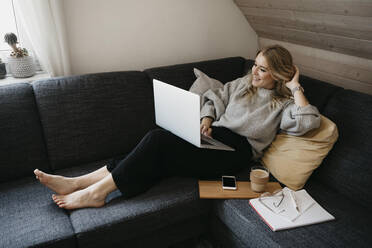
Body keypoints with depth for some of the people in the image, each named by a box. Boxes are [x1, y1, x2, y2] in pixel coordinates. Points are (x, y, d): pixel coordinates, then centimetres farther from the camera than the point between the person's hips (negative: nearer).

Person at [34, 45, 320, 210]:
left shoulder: (283, 103, 5)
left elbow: (309, 121, -12)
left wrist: (295, 87, -6)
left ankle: (97, 191, -21)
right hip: (214, 137, 6)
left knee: (158, 141, -27)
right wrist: (206, 119, 3)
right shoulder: (243, 83, 20)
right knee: (157, 157, -22)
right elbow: (213, 96, 22)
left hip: (236, 151, -6)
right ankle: (78, 182, -21)